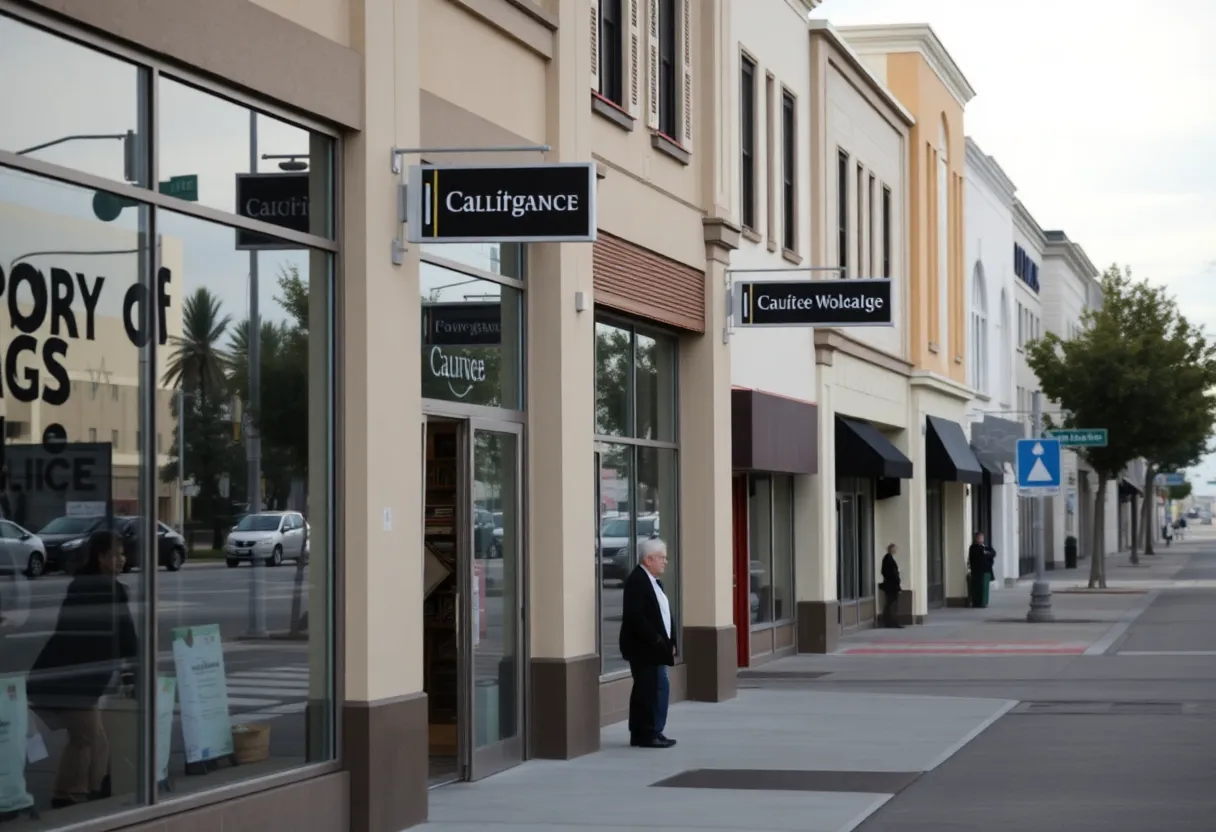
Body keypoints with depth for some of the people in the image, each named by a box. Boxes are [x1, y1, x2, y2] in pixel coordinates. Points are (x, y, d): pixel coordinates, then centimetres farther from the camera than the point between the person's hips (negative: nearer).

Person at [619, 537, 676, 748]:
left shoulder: (653, 581, 15)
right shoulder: (636, 581, -16)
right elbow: (635, 617, -23)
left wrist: (670, 642, 10)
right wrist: (656, 641, -21)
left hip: (654, 646, 10)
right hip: (644, 646, -10)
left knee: (644, 689, 11)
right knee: (659, 687, -10)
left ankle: (640, 734, 16)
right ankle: (650, 733, -5)